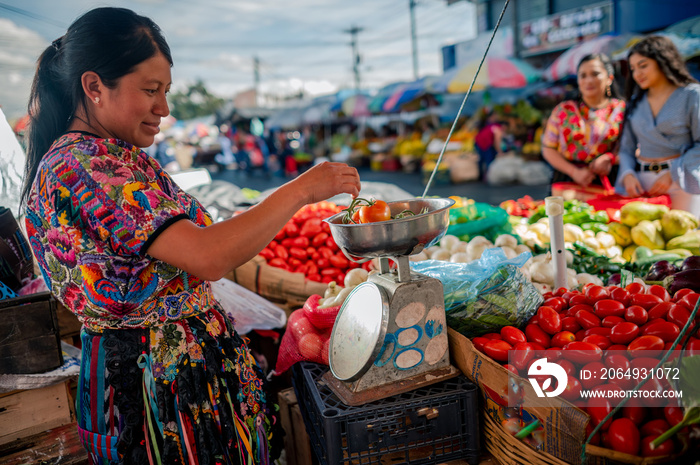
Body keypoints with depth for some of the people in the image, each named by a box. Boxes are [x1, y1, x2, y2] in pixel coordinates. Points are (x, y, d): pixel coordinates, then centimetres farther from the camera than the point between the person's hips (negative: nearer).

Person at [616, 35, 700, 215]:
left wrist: (672, 174, -13)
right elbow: (627, 147, 12)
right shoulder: (636, 101, 15)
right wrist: (628, 174, -6)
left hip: (681, 179, -3)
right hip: (643, 182, 3)